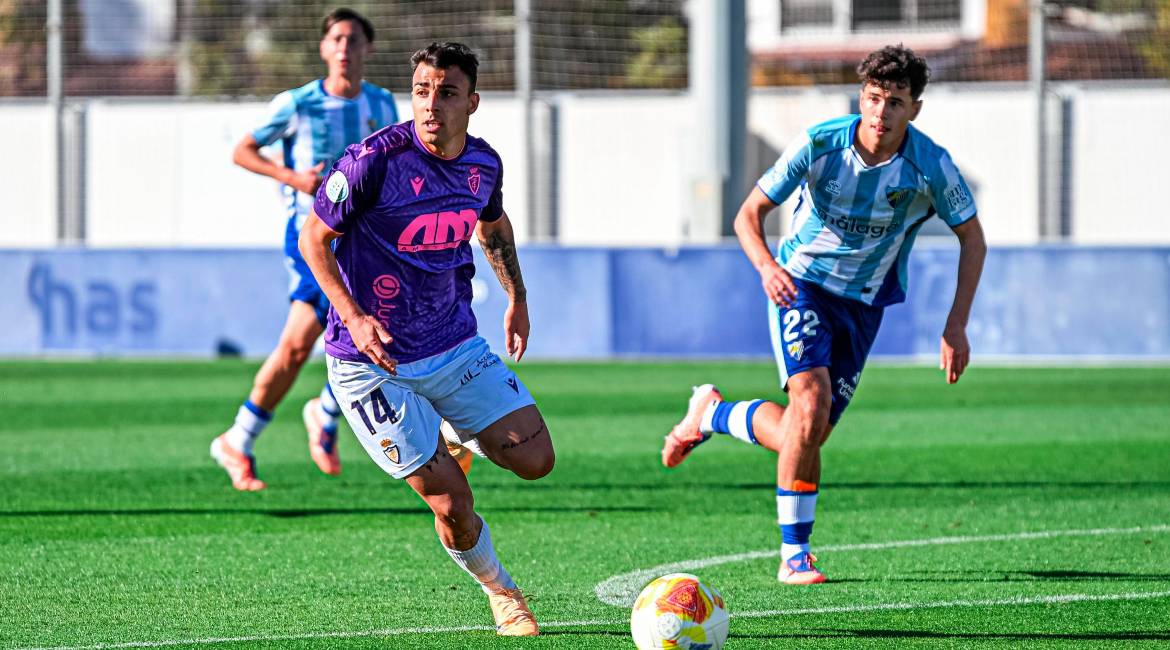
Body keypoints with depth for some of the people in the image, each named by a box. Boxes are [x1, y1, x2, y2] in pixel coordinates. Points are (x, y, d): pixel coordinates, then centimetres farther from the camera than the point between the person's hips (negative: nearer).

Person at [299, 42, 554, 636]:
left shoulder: (483, 164, -2)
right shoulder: (374, 162, -20)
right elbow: (314, 240, -11)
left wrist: (517, 296, 21)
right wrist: (354, 317, -22)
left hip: (457, 345, 5)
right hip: (373, 360, -5)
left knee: (535, 459, -6)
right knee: (452, 504, -8)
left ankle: (466, 441, 28)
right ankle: (500, 592, 20)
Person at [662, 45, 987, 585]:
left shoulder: (931, 166, -15)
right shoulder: (820, 144, -18)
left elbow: (972, 238, -1)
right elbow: (749, 214, -10)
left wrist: (956, 326, -9)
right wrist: (767, 266, -31)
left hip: (863, 302, 3)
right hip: (800, 283, -3)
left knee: (806, 436, -2)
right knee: (812, 400, -25)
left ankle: (711, 414, 25)